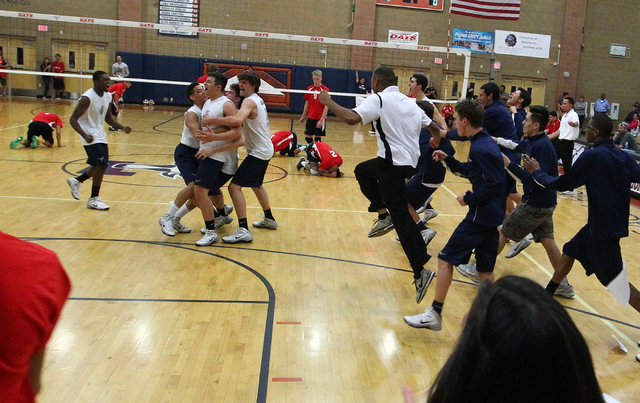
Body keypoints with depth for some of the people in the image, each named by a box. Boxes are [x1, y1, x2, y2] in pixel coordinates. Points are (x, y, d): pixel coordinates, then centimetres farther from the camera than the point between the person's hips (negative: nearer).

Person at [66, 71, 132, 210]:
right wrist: (85, 135, -37)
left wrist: (122, 128, -1)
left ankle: (76, 181, 37)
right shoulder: (88, 98, -21)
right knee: (102, 164, -16)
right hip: (90, 135, -8)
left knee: (100, 165, 13)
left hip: (100, 134, 8)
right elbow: (73, 119, -23)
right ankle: (93, 200, -3)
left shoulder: (108, 96, 3)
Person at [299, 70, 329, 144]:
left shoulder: (325, 90, -8)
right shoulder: (309, 89, 7)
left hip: (319, 118, -5)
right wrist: (303, 116, 16)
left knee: (317, 139, -2)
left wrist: (321, 120, -20)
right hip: (310, 117, 5)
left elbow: (326, 106, -12)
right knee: (308, 137, 6)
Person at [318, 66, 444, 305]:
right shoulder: (409, 102, 15)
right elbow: (434, 127, 21)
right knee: (362, 171, 26)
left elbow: (352, 118, -23)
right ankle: (384, 216, 14)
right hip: (410, 160, 8)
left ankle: (420, 272, -9)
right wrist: (436, 137, 45)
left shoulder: (378, 99, -7)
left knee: (401, 217, -6)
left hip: (393, 164, -8)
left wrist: (328, 102, -9)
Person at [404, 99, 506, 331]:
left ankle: (435, 314, 2)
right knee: (485, 268, 14)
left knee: (446, 259, -3)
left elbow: (495, 184, -22)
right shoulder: (485, 142, 12)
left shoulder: (480, 148, -18)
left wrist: (469, 198, -14)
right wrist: (448, 160, 18)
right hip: (491, 216, 10)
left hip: (480, 215, -10)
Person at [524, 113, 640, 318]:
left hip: (604, 227, -9)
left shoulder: (591, 156, -19)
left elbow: (562, 184, -10)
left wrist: (537, 172, 4)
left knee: (616, 281, -1)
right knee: (570, 251, 22)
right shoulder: (623, 156, 1)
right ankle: (548, 293, 36)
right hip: (615, 221, 9)